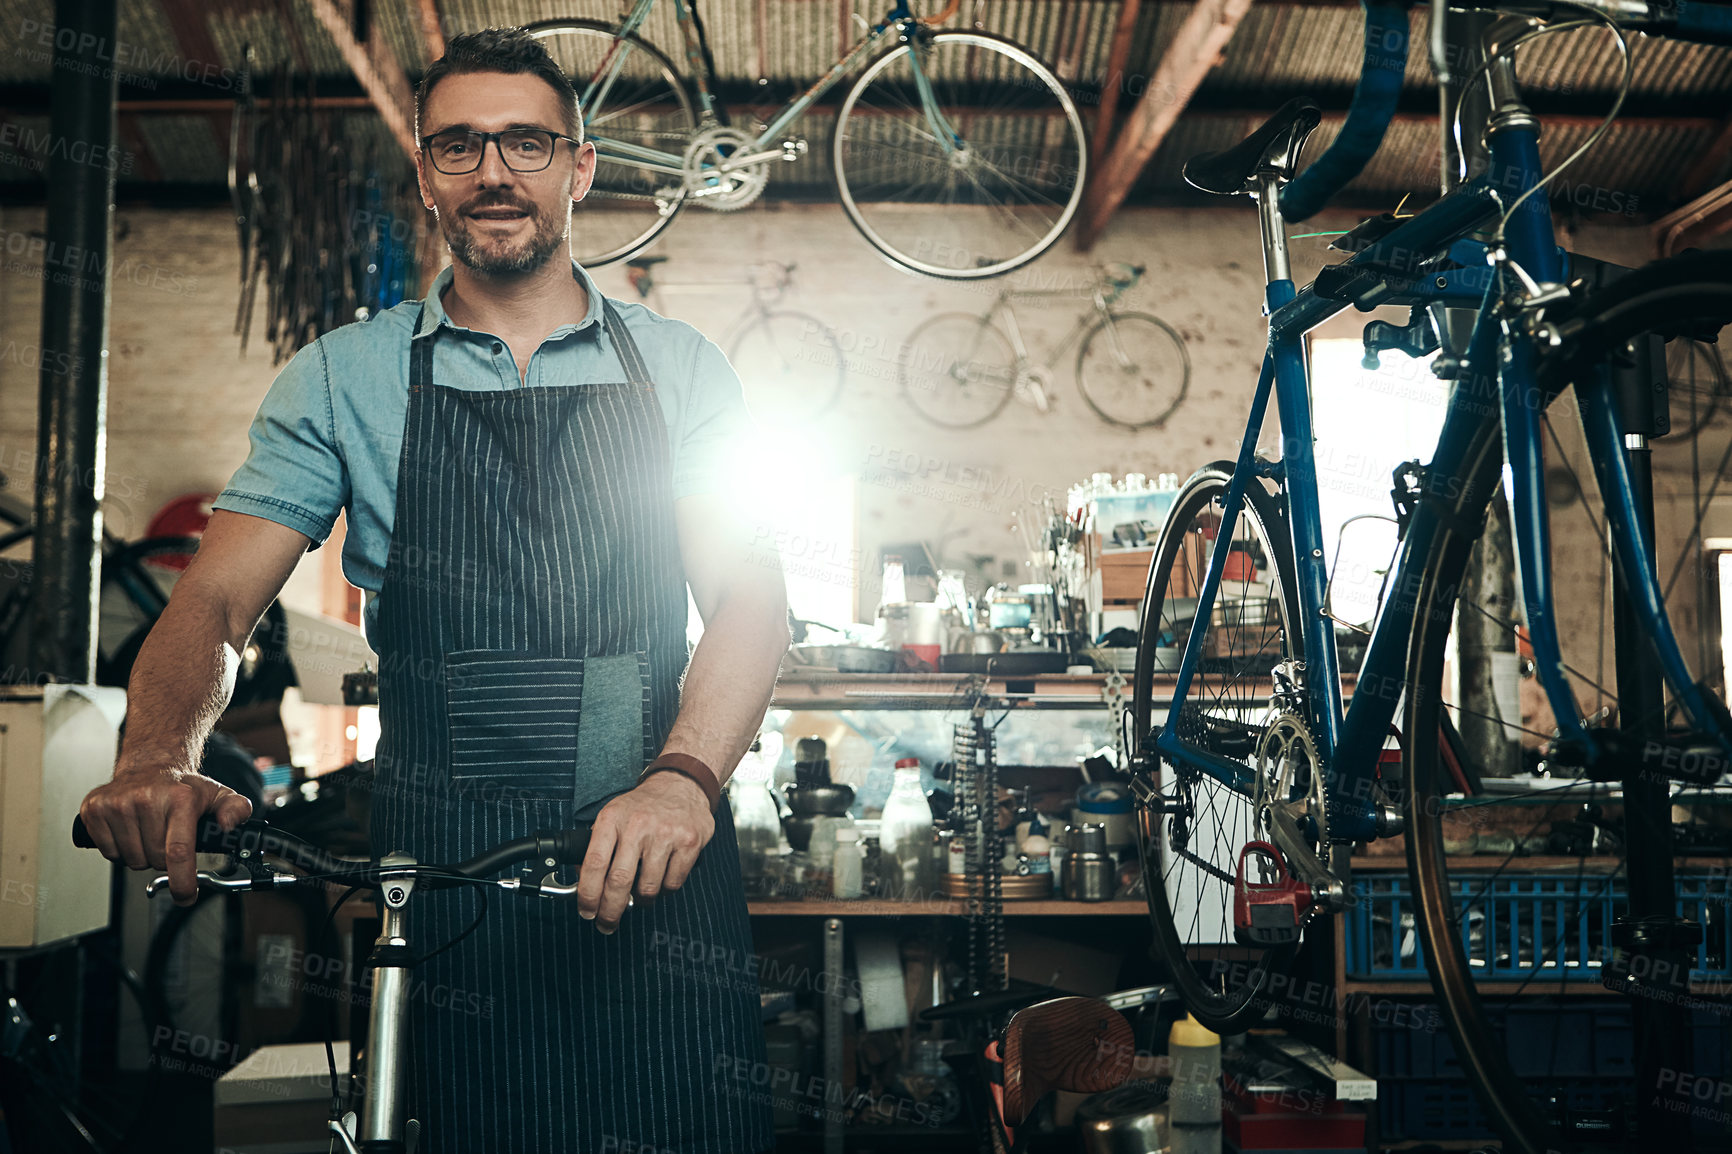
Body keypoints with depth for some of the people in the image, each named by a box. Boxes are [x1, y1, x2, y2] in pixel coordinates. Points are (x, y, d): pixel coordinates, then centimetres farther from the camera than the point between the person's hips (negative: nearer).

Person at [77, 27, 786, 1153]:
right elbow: (217, 598, 1)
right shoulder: (343, 376, 7)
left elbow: (750, 594, -3)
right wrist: (159, 758, -22)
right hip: (438, 875, 0)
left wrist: (683, 775, -23)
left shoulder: (678, 366, 7)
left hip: (656, 858, 1)